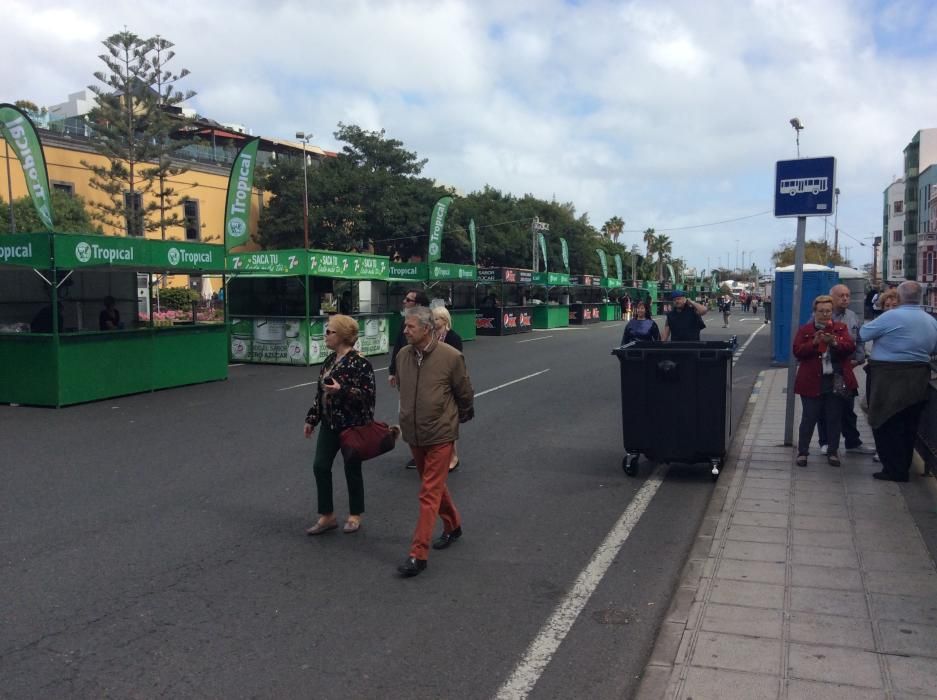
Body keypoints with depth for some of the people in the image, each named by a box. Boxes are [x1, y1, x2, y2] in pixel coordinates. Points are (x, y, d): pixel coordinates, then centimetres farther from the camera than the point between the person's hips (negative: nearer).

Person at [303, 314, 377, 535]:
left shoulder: (358, 362, -16)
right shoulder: (330, 359, 9)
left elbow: (367, 394, -21)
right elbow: (321, 392, 16)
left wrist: (341, 390, -31)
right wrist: (312, 418, 15)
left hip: (352, 426, -7)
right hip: (330, 424, 8)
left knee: (352, 469, 5)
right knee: (320, 466, 3)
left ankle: (355, 515, 23)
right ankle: (327, 516, 16)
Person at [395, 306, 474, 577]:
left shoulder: (451, 356, -16)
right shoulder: (403, 355, -2)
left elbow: (465, 394, -2)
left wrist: (459, 417, 11)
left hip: (440, 434, -5)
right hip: (413, 433, 6)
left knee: (430, 493, -5)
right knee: (435, 485, 21)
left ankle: (418, 554, -1)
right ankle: (453, 526, 44)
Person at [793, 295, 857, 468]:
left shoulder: (841, 328, 8)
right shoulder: (805, 330, 3)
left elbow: (850, 346, -6)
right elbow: (797, 351, -8)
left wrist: (834, 342, -25)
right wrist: (814, 342, -23)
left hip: (836, 381, 2)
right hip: (812, 382, -2)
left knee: (834, 418, 9)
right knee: (809, 418, 2)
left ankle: (833, 452, 21)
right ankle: (802, 452, 12)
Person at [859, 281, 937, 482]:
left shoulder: (892, 316, -16)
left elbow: (863, 334, -7)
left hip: (892, 378, -7)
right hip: (919, 379, 7)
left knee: (886, 425, 2)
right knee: (908, 426, 15)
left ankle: (895, 470, 4)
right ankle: (903, 467, 25)